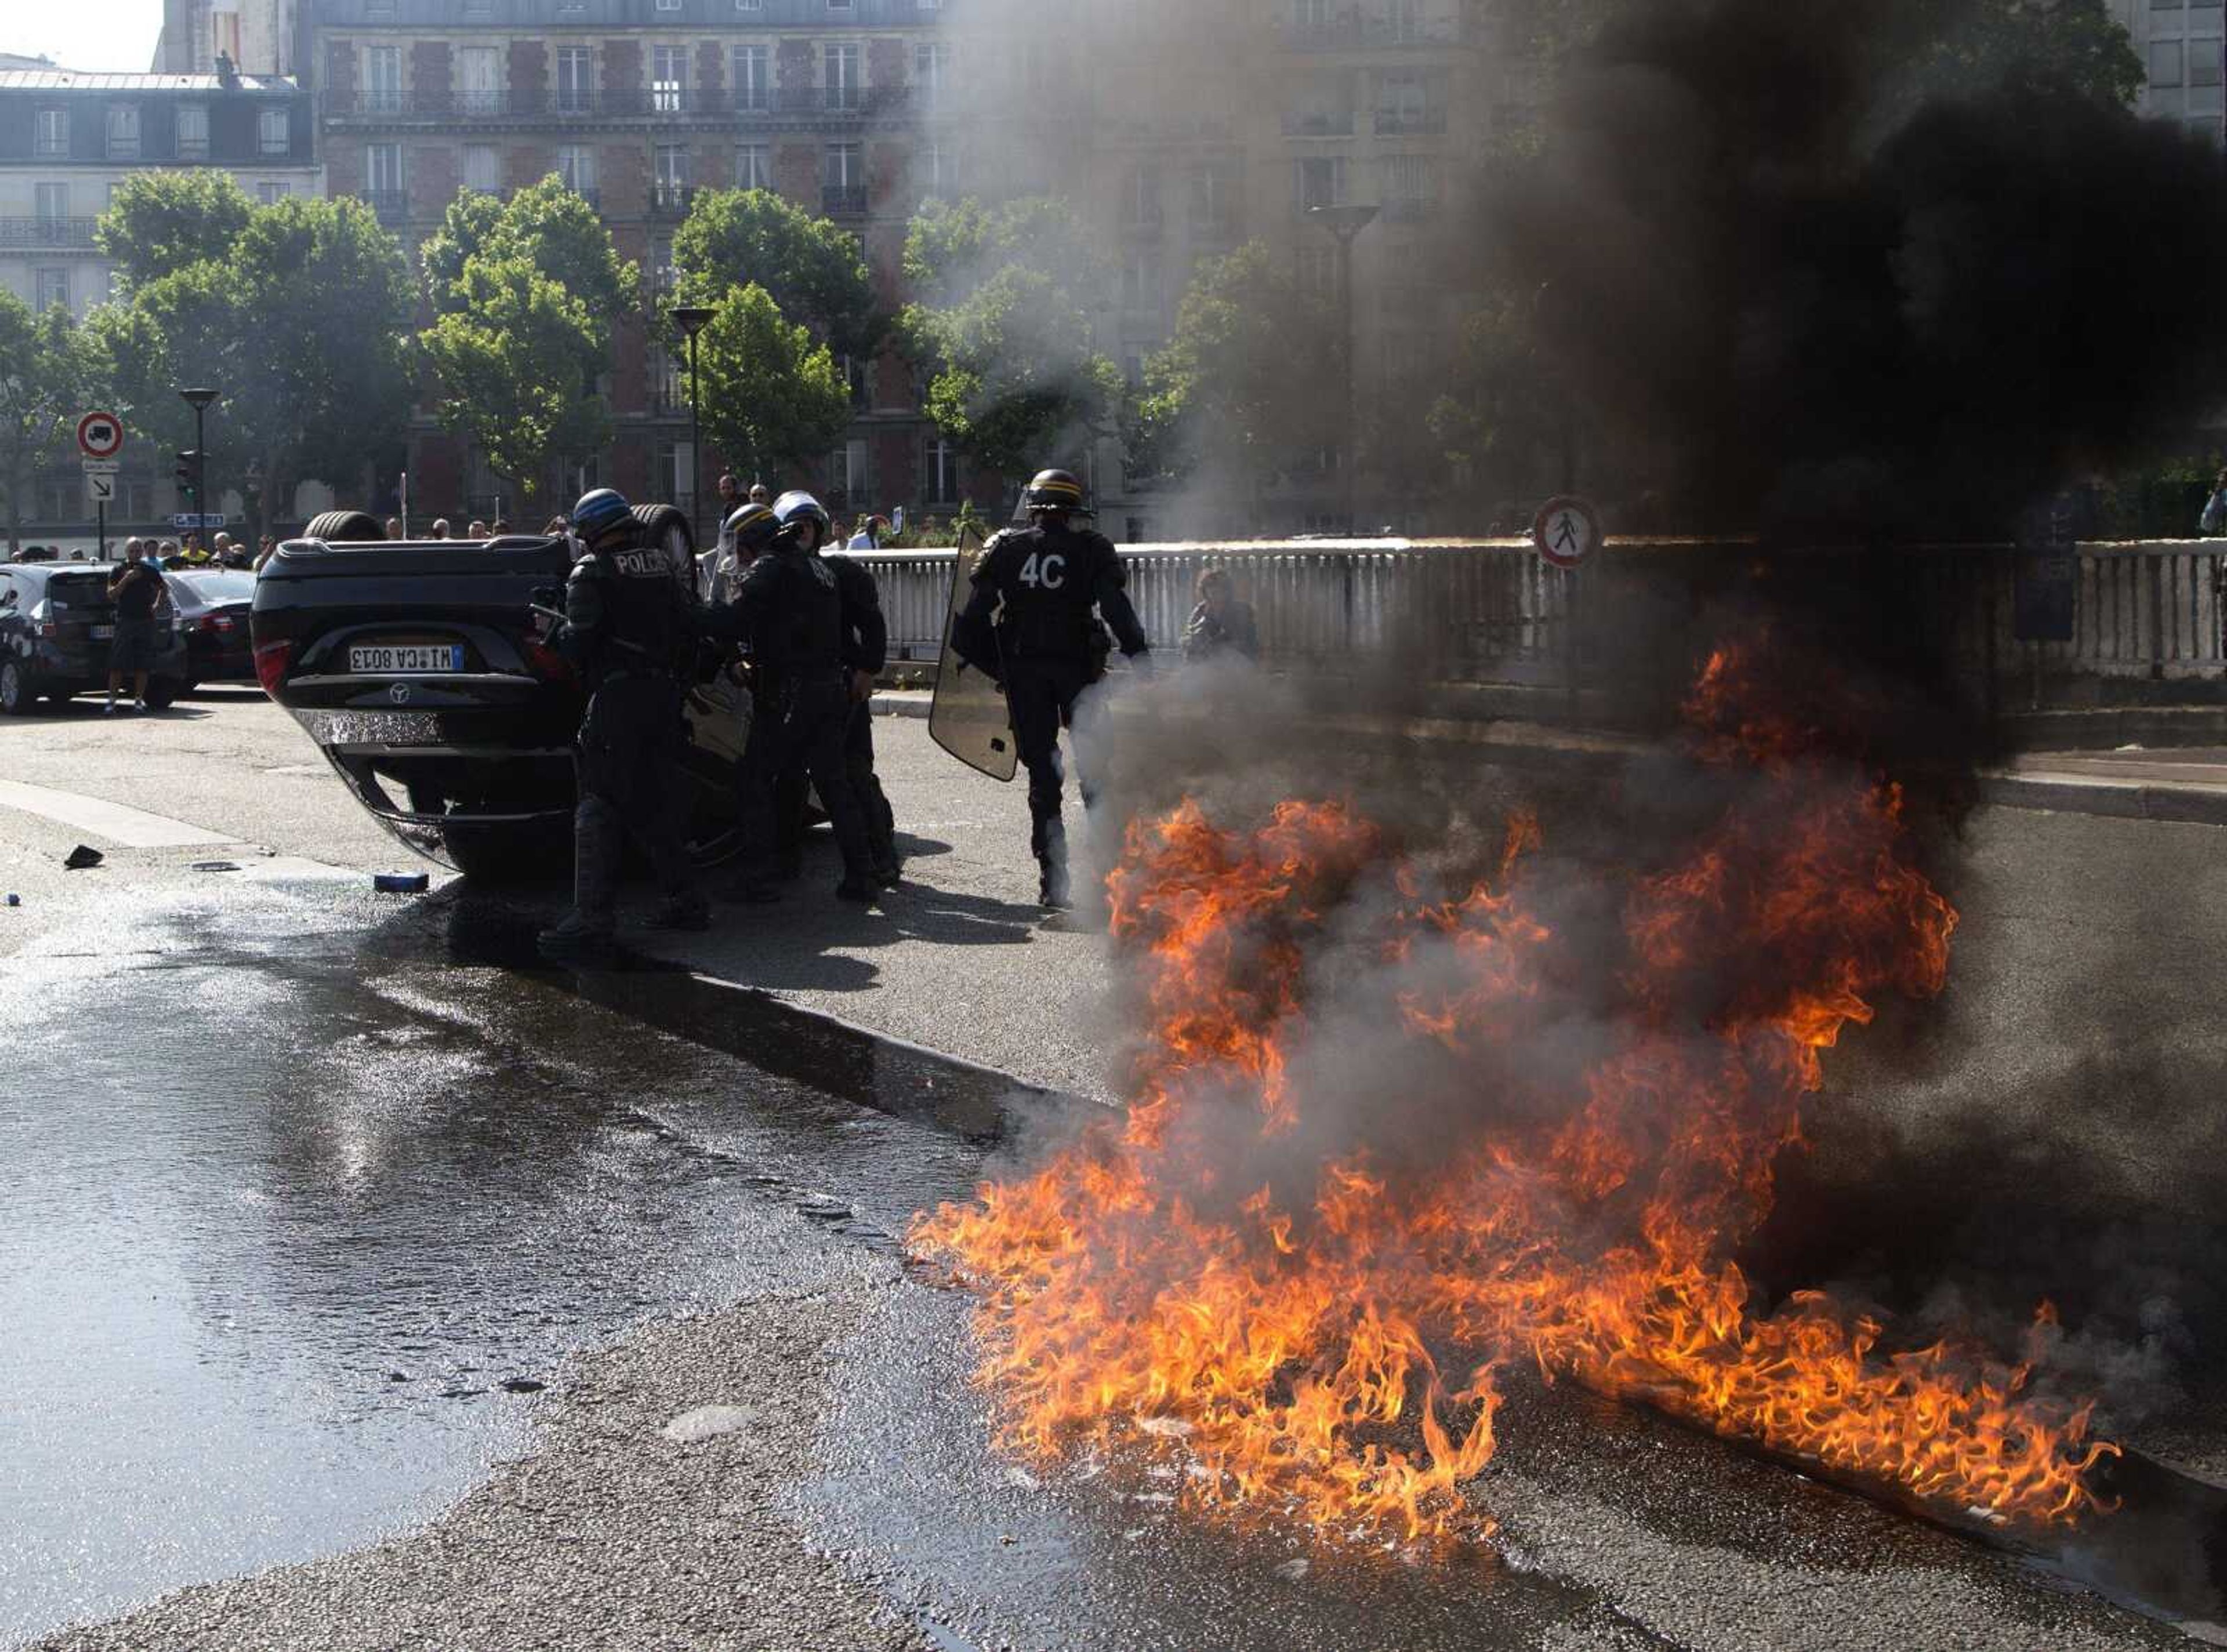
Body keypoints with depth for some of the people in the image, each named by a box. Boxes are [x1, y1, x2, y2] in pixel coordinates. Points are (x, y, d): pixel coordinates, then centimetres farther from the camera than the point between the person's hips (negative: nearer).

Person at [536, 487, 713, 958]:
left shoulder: (591, 572, -6)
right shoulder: (660, 565, 13)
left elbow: (579, 640, -14)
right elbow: (693, 624, 11)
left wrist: (553, 633, 6)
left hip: (617, 697, -7)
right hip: (664, 697, 7)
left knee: (599, 807, -8)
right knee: (655, 803, 17)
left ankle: (592, 919, -15)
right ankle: (684, 901, 21)